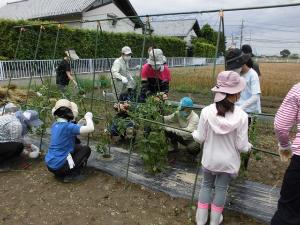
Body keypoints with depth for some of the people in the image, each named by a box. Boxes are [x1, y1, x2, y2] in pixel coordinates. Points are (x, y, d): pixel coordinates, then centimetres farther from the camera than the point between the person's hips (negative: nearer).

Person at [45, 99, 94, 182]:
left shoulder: (55, 125, 5)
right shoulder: (68, 126, -20)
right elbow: (90, 128, -26)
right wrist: (88, 117, -8)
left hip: (49, 164, 8)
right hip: (59, 166, -8)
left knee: (78, 147, 22)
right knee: (86, 149, 4)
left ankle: (59, 173, 19)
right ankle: (71, 175, 3)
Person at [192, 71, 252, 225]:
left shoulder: (206, 111, -19)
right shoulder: (241, 116, -20)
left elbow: (200, 138, -10)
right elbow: (241, 146, -13)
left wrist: (193, 133, 12)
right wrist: (249, 146, 10)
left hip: (209, 159, 1)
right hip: (228, 161, 0)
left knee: (206, 185, 22)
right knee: (221, 188, 20)